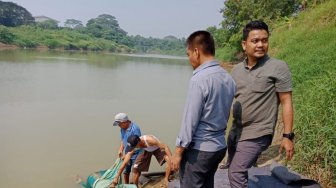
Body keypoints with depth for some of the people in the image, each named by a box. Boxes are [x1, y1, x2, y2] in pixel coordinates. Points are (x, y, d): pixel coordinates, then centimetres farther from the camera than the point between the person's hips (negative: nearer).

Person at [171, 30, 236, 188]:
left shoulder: (199, 79, -20)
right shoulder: (228, 78, 4)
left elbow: (190, 120, -19)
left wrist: (178, 151, -10)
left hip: (199, 149, -8)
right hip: (219, 146, 8)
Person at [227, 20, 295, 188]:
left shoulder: (278, 68, -10)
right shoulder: (237, 70, 5)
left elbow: (286, 102, -10)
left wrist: (288, 136, -13)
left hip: (257, 134, -6)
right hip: (235, 132, 6)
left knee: (236, 174, -12)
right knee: (236, 173, 17)